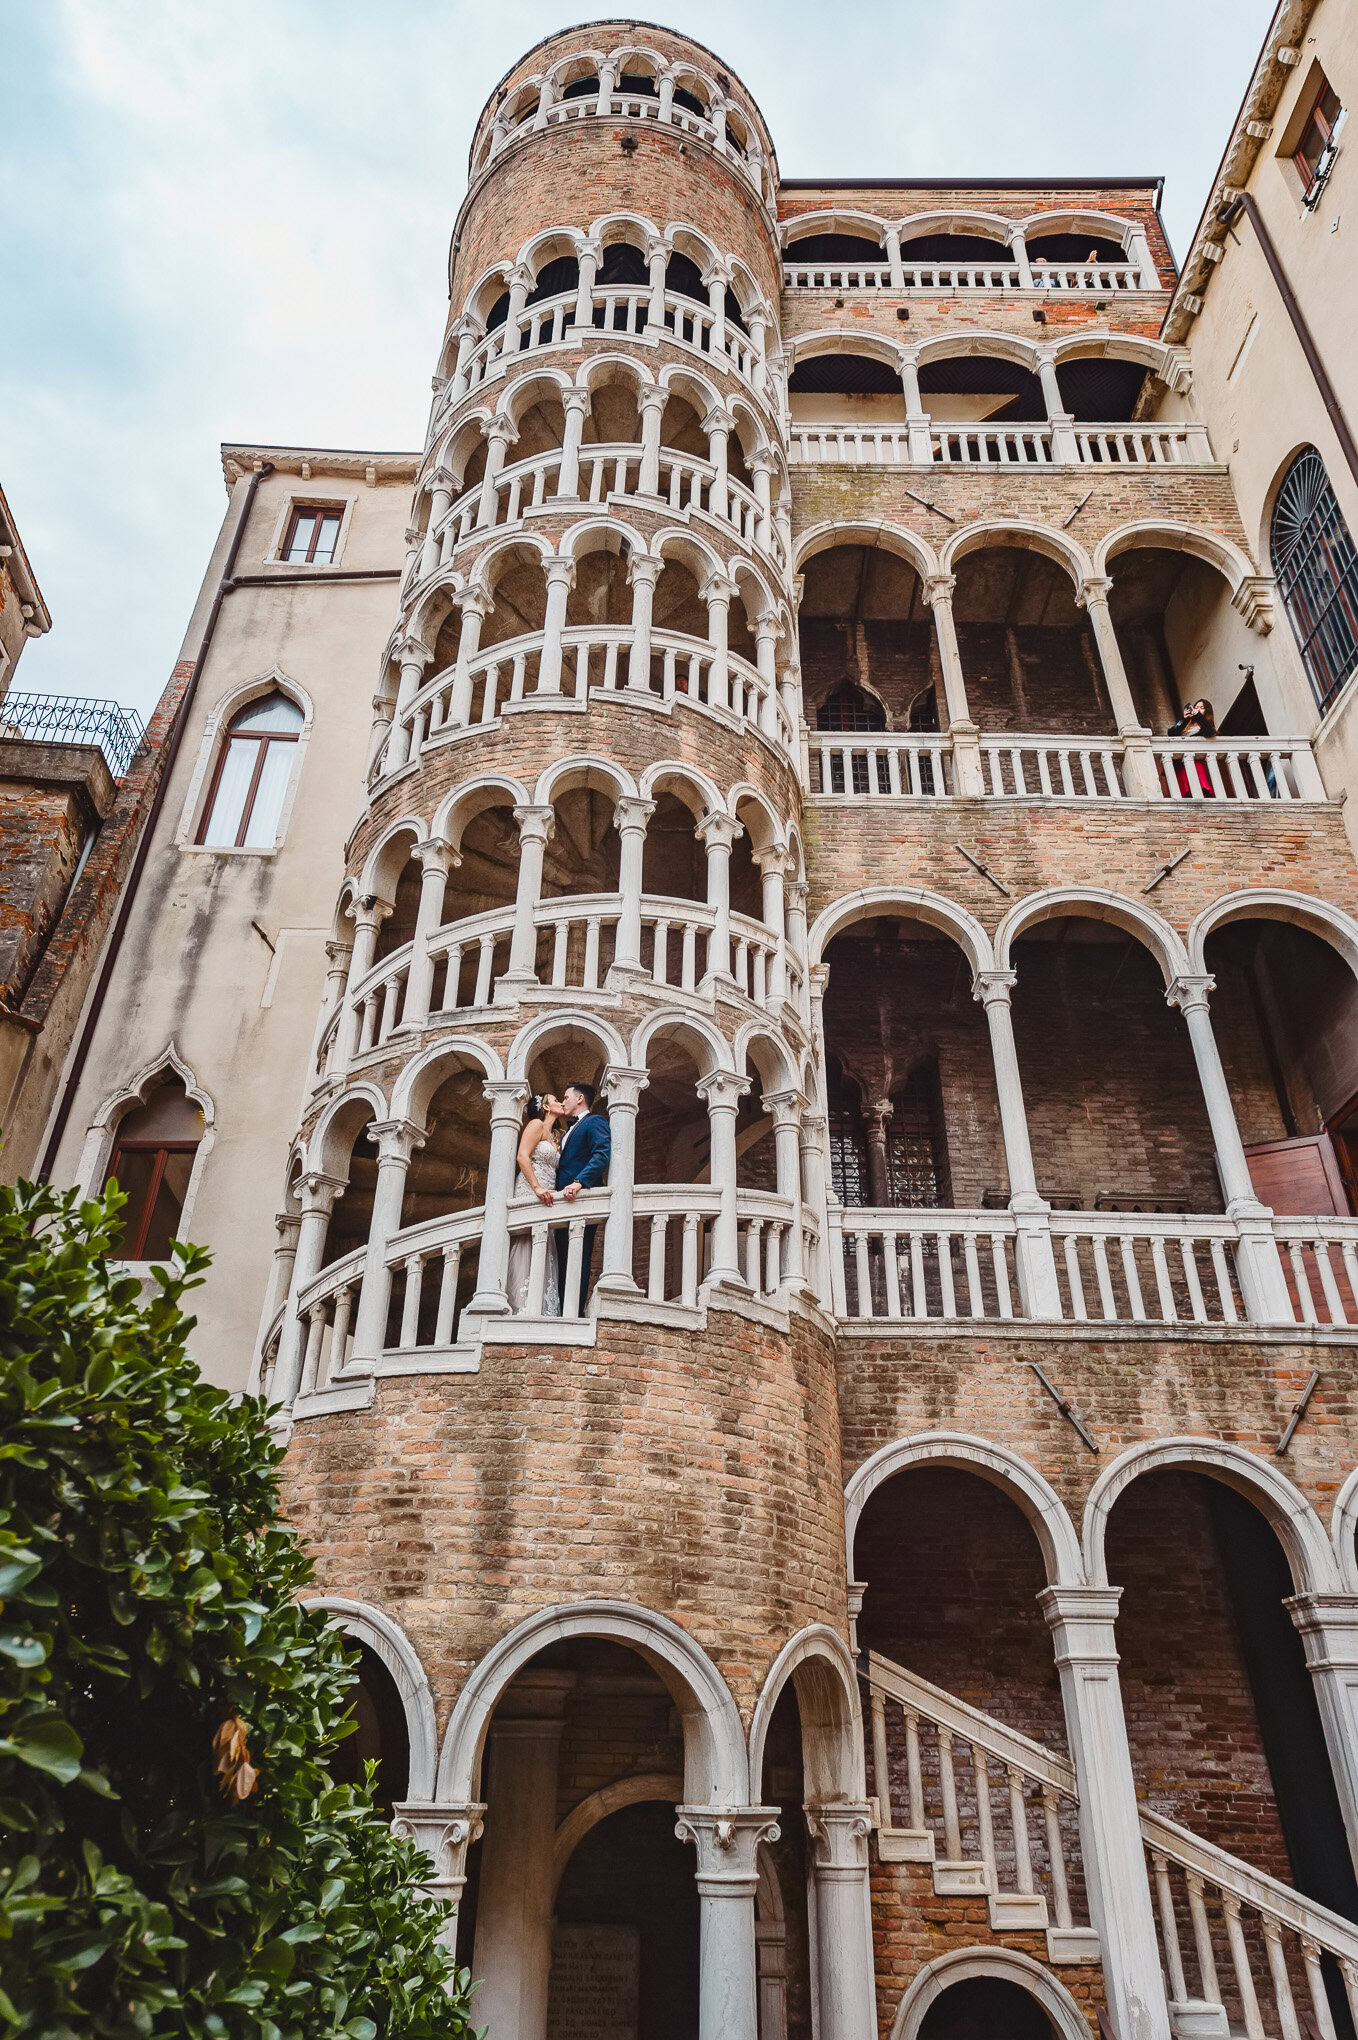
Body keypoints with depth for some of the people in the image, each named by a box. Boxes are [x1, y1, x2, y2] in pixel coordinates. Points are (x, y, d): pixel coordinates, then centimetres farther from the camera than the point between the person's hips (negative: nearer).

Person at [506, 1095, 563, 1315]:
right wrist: (537, 1188, -20)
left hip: (545, 1199, 9)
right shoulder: (536, 1124, 3)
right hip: (529, 1195, -9)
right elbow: (522, 1156, -11)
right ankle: (522, 1311, -19)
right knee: (526, 1257, -14)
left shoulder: (552, 1139, 28)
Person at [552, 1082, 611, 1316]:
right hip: (565, 1201, 9)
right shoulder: (572, 1130, 30)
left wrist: (578, 1183, -28)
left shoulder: (595, 1121, 0)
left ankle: (576, 1312, -16)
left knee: (577, 1259, -13)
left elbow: (603, 1154, -17)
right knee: (564, 1260, 4)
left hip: (581, 1199, -9)